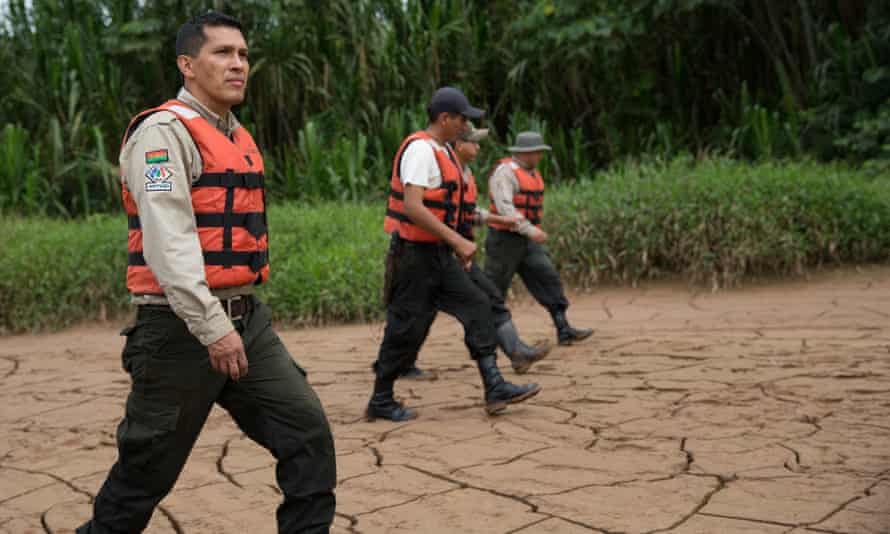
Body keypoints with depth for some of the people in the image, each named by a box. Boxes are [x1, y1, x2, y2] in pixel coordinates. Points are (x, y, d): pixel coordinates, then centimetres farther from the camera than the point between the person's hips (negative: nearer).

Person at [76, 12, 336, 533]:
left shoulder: (240, 138, 16)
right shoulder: (165, 131, -11)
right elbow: (169, 240, -21)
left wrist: (239, 318, 19)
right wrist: (212, 328, -25)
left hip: (247, 320, 8)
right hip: (183, 329, -8)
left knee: (309, 434, 0)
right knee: (148, 470, 5)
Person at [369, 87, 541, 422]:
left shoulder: (443, 151, 15)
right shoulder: (420, 149, -16)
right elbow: (412, 207, -27)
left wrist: (456, 246, 19)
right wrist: (457, 240, -27)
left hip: (438, 255, 10)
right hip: (414, 254, -10)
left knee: (477, 306, 3)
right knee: (406, 330, -2)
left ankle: (494, 388, 3)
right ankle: (381, 402, 13)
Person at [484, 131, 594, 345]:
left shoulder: (532, 172, 13)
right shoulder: (505, 172, -16)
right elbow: (504, 207, -26)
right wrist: (530, 230, -32)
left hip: (527, 240, 8)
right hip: (505, 239, -8)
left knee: (548, 278, -4)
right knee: (494, 288, 1)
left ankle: (563, 330, -7)